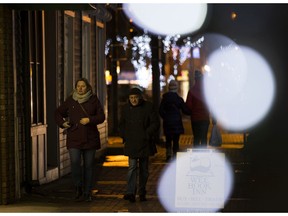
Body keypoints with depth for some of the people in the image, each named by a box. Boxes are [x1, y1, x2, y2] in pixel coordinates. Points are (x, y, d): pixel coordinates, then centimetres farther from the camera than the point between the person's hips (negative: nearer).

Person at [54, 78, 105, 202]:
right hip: (74, 138, 0)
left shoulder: (93, 100, 4)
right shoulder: (70, 100, 7)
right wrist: (62, 123, 0)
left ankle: (87, 193, 13)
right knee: (74, 162, -15)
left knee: (89, 166, 4)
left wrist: (90, 120, -15)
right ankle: (78, 188, 4)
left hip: (90, 138, 0)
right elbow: (58, 113, 18)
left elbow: (101, 116, 2)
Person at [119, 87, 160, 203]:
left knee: (144, 169, 8)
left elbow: (155, 123, -3)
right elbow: (121, 124, 17)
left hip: (144, 143, 0)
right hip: (131, 144, 0)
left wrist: (147, 135, -11)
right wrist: (124, 136, 5)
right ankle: (131, 193, -16)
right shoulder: (126, 108, 5)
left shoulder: (148, 106, -3)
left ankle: (142, 193, 19)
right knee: (132, 167, -11)